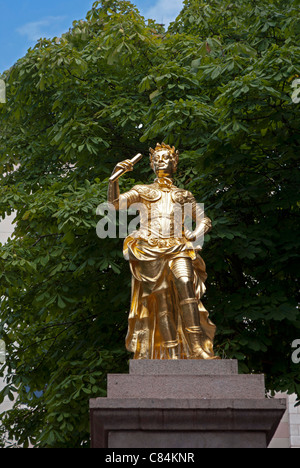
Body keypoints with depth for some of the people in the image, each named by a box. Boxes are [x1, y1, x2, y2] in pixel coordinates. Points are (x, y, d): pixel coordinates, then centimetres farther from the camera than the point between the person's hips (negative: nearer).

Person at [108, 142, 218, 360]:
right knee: (161, 301, -13)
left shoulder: (184, 195, 26)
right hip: (150, 249, 0)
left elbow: (205, 221, 23)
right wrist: (115, 176, -7)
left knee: (185, 284, -28)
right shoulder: (143, 191, 23)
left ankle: (196, 347, -35)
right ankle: (173, 355, -19)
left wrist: (195, 234, 2)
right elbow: (115, 202, 9)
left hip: (177, 247, 0)